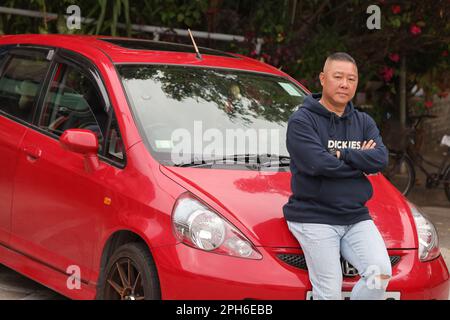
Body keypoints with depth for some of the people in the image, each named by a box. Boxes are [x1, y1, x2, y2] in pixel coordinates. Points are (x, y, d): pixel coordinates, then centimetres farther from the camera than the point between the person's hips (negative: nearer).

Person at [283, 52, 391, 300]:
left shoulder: (364, 122, 14)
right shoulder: (301, 120, -4)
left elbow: (381, 159, -3)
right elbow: (318, 164, -18)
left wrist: (341, 154, -12)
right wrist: (361, 162, -4)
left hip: (356, 218, 5)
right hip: (314, 218, -5)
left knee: (381, 273, -15)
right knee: (329, 293, -9)